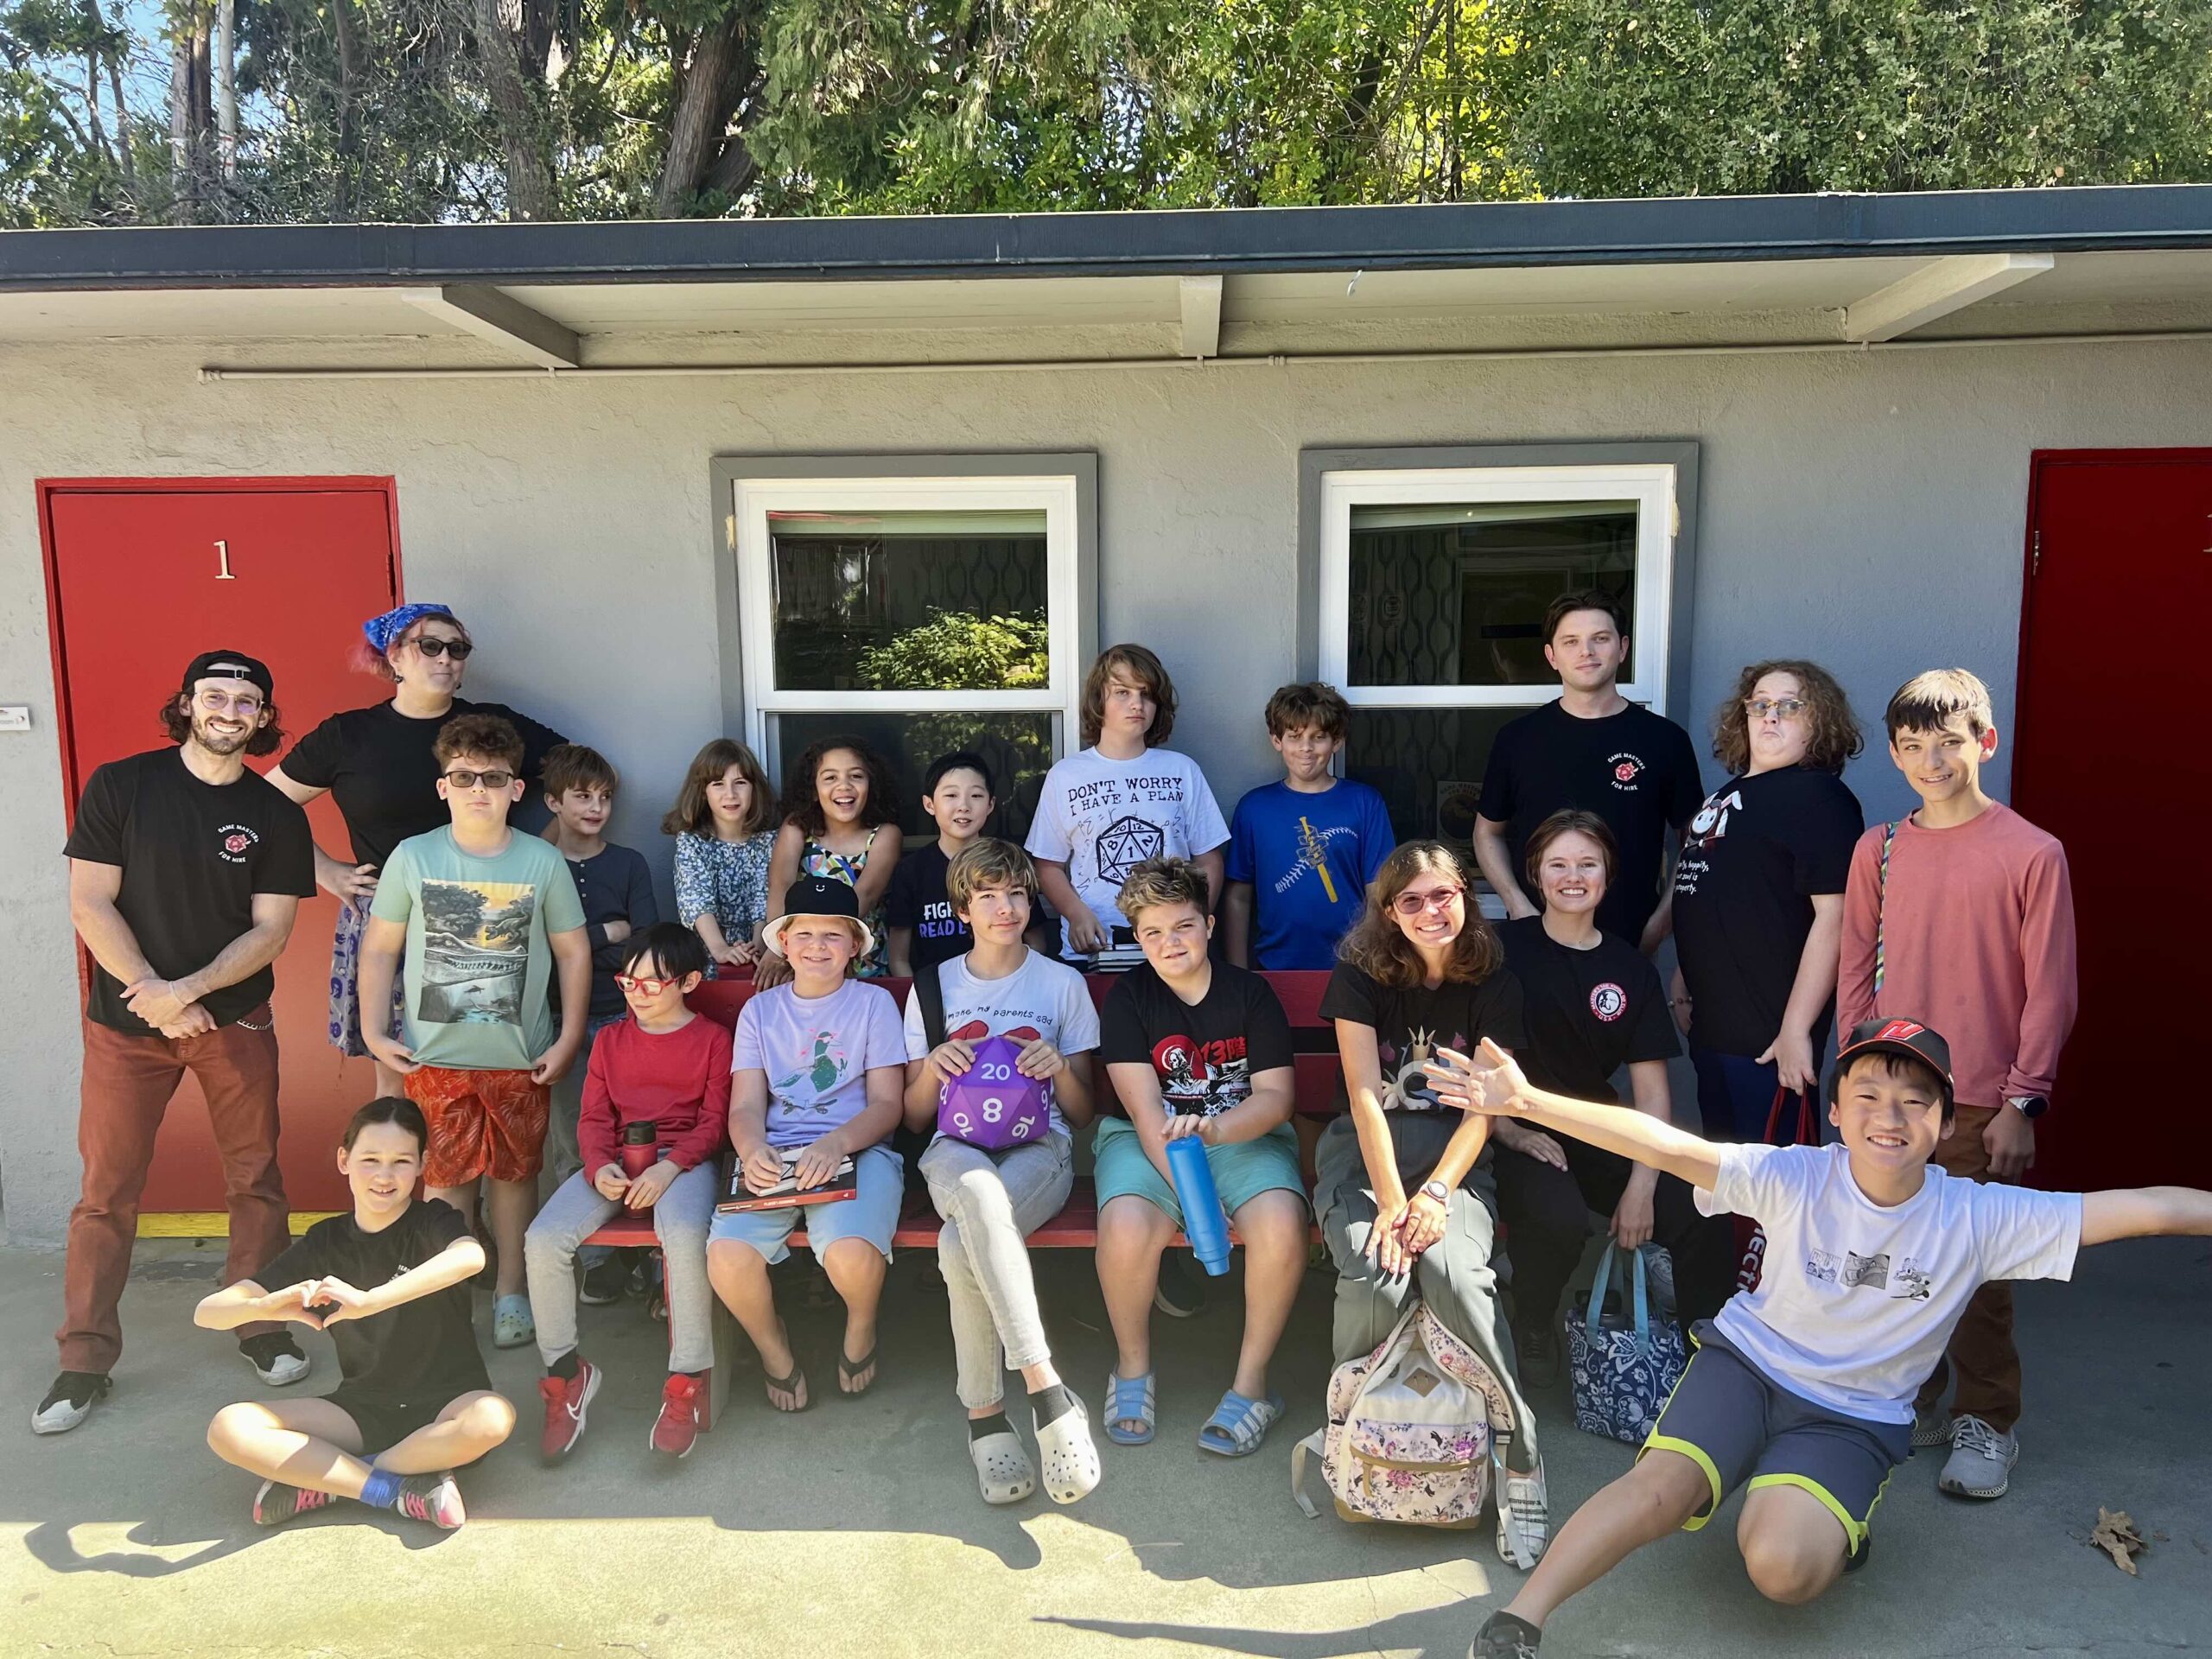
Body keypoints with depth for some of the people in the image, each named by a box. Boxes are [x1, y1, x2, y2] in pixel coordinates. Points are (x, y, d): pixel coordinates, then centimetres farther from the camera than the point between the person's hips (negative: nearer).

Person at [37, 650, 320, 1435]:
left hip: (236, 1020, 1)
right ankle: (84, 1359, 15)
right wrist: (156, 998, -13)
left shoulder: (276, 815, -1)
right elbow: (90, 903, -7)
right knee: (106, 1191, 3)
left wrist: (187, 990, -17)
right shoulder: (119, 786, -3)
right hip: (125, 1023, -1)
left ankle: (262, 1326, 22)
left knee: (255, 1179, 7)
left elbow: (271, 929, -4)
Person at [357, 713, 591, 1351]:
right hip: (434, 1057, 0)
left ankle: (509, 1292, 27)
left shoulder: (544, 862, -3)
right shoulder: (412, 857, -2)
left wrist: (569, 1038, -2)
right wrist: (374, 1032, -3)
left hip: (522, 1058, 0)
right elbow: (379, 948, 3)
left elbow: (573, 952, 2)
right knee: (444, 1177, 6)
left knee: (515, 1173, 11)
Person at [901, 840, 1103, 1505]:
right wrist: (932, 1066, -6)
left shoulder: (1063, 984, 12)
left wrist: (1060, 1068, -10)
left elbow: (1083, 1114, 12)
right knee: (979, 1190, -40)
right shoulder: (934, 986, 16)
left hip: (1040, 1147, -1)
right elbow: (915, 1118, 16)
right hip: (958, 1148, 1)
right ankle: (1048, 1391, -37)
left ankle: (984, 1413, -23)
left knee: (960, 1246, -36)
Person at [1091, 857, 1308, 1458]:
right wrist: (1189, 1192, -26)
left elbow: (1277, 1095, -6)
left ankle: (1251, 1383, -9)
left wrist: (1213, 1127, -27)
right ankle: (1132, 1368, -3)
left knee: (1281, 1226, -31)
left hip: (1243, 1133, 1)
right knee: (1126, 1227, -32)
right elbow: (1147, 1112, -12)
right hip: (1146, 1137, -1)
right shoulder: (1128, 998, -3)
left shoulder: (1250, 992, 0)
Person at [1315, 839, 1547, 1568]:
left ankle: (1520, 1459, -21)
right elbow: (1365, 1095, -9)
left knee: (1454, 1269, -32)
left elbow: (1484, 1104, -2)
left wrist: (1436, 1192, -17)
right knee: (1375, 1279, -30)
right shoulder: (1361, 976, -1)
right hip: (1365, 1151, 0)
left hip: (1456, 1154, 1)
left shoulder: (1494, 985, 2)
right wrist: (1390, 1202, -20)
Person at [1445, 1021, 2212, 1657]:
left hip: (1853, 1418, 1)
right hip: (1748, 1363, 0)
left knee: (1782, 1567, -24)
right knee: (1660, 1486, -25)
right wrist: (1526, 1100, -39)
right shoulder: (1793, 1178, -16)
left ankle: (1835, 1522, 11)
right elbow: (1666, 1146, -28)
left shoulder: (1977, 1219, -13)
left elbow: (2144, 1208, -17)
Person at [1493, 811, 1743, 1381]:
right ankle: (1532, 1331, -1)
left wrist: (1641, 1186, -7)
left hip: (1602, 1134, 4)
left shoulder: (1631, 969, 9)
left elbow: (1651, 1092, 5)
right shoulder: (1504, 949, -2)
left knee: (1707, 1223, -20)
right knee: (1559, 1219, -33)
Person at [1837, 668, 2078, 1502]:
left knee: (1977, 1270, 4)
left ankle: (1986, 1424, 20)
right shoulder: (1877, 850, 5)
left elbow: (2049, 992, -5)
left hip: (1980, 1105, -3)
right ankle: (1910, 1402, 28)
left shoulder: (2032, 853, -5)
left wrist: (2022, 1103, -7)